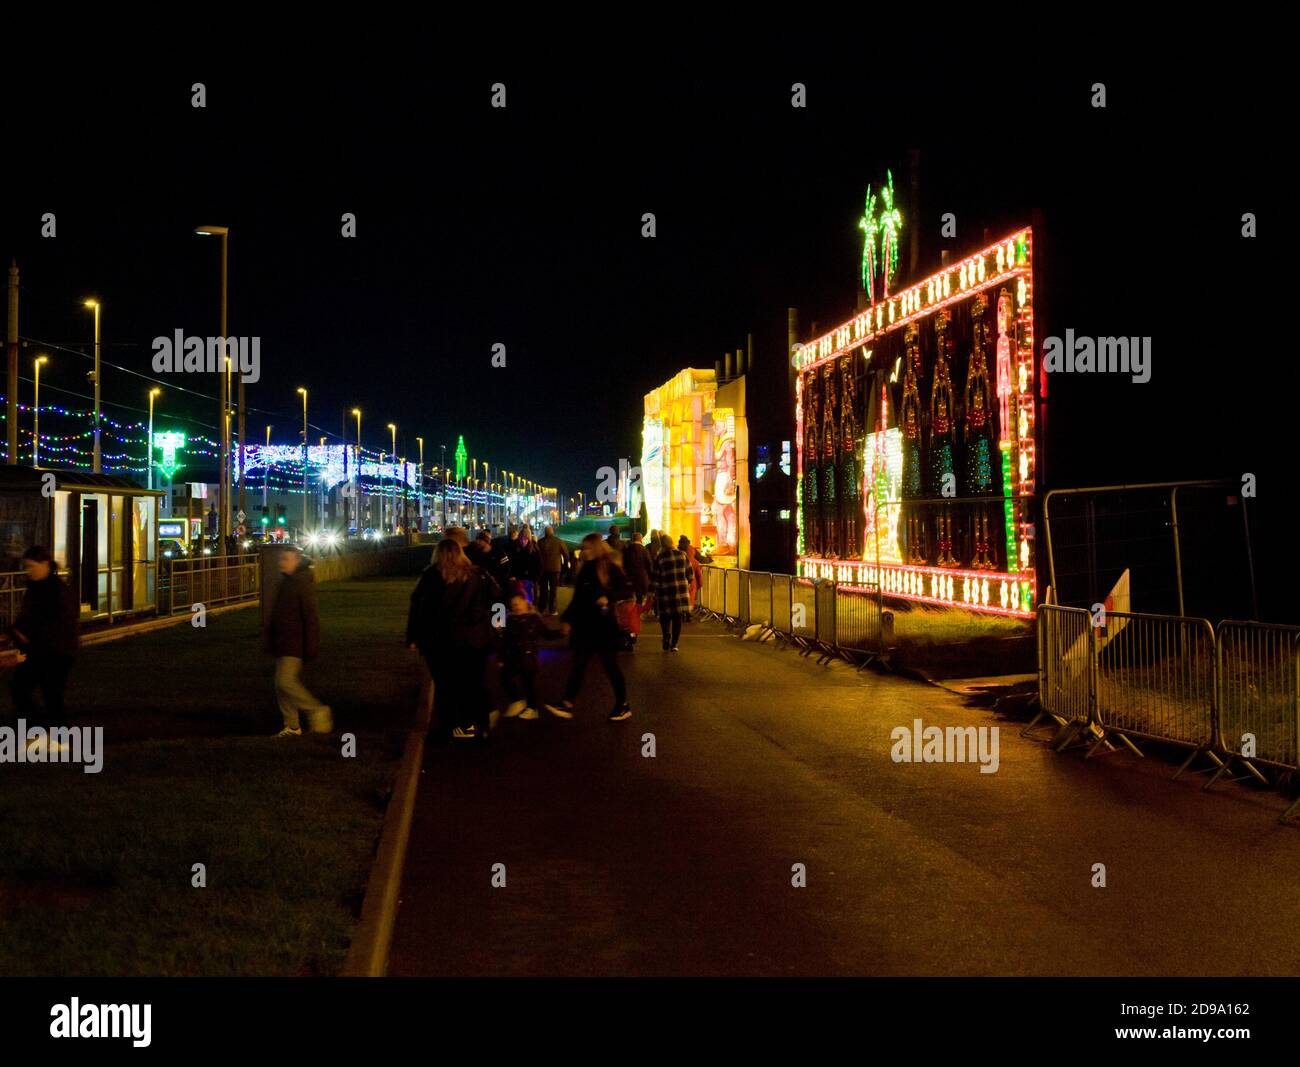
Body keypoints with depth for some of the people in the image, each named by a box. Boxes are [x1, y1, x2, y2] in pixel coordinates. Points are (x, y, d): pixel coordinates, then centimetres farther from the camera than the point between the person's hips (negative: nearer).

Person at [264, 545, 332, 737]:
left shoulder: (304, 583, -13)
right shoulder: (285, 583, 14)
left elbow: (310, 616, -17)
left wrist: (311, 646, -21)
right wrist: (271, 642, 19)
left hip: (295, 644, -9)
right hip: (282, 643, 9)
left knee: (286, 682, -15)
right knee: (281, 685, 9)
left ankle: (317, 711, -1)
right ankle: (292, 726, 16)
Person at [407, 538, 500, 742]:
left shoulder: (431, 576, -2)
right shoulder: (478, 575, 2)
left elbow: (417, 607, -4)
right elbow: (496, 599, 1)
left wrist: (413, 637, -1)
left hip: (441, 641, -2)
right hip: (476, 639, 2)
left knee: (445, 685, 9)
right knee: (474, 684, 12)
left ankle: (448, 727, 12)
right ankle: (479, 727, 15)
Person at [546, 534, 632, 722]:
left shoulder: (611, 568, -7)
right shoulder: (585, 570, 10)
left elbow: (627, 590, -11)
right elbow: (578, 599, 15)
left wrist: (609, 597, -25)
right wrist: (568, 619, 12)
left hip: (604, 626, -6)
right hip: (585, 626, 6)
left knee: (611, 666, 3)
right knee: (578, 666, 3)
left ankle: (623, 706, 16)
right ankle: (567, 705, 2)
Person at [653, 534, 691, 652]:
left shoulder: (659, 558, -7)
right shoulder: (682, 554, 2)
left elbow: (656, 577, -6)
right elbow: (689, 572, 8)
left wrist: (655, 591, 4)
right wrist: (687, 584, 22)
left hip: (665, 591, -2)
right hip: (681, 591, 2)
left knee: (665, 617, 11)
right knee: (678, 618, 8)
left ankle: (666, 641, -5)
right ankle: (674, 644, 8)